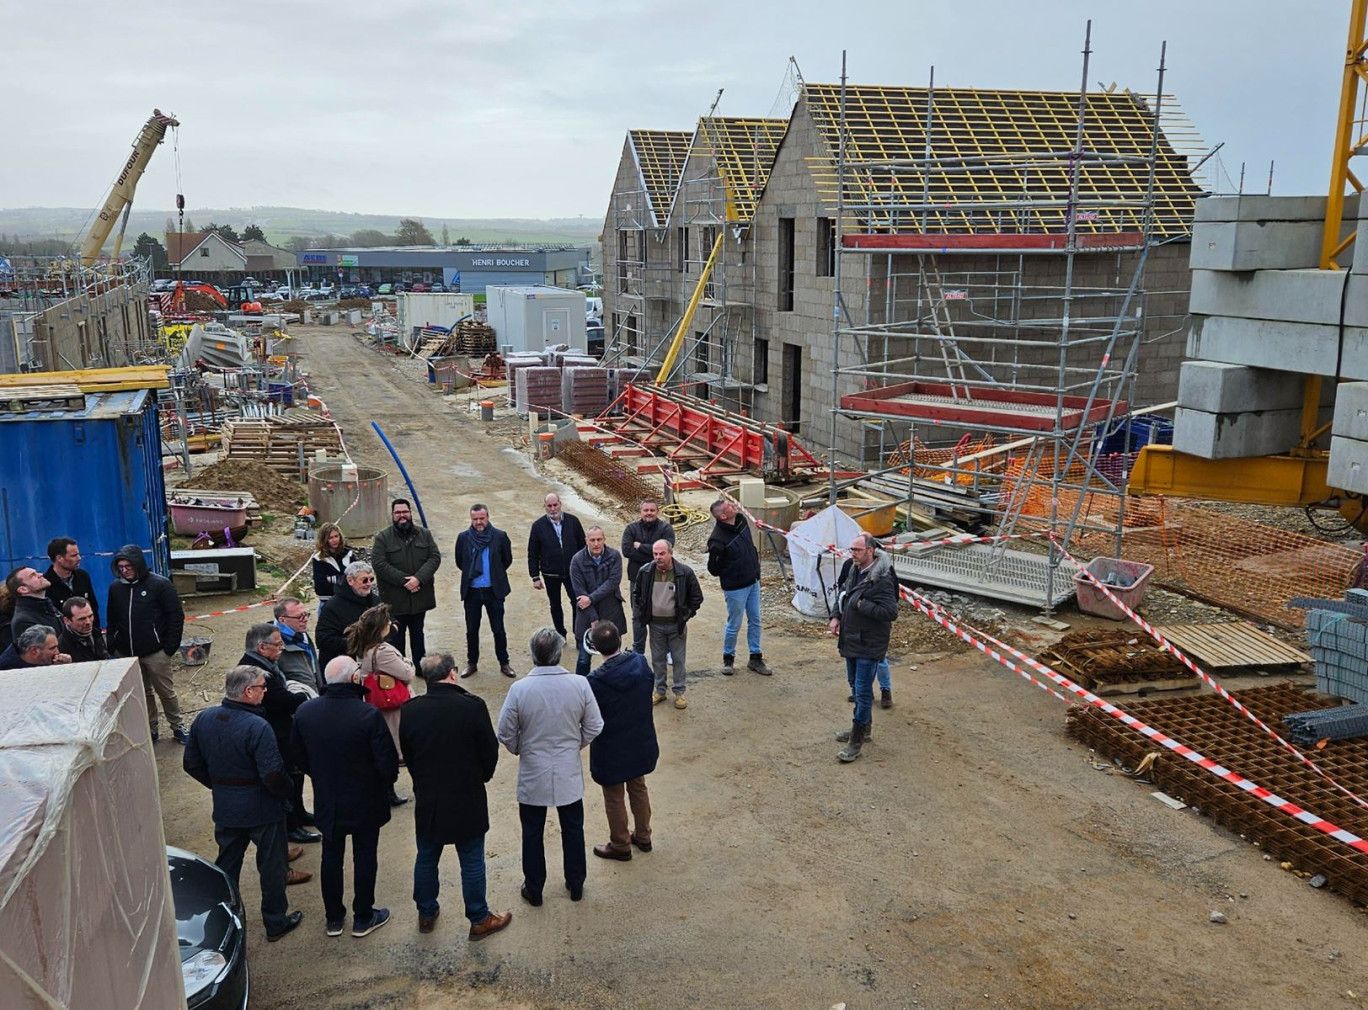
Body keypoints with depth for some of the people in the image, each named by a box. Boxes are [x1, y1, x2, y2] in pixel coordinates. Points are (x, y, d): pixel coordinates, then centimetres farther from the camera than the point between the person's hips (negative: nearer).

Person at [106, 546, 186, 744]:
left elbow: (176, 616, -7)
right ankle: (150, 729, 25)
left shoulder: (160, 584, -9)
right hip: (126, 653, 4)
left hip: (155, 652, -4)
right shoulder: (115, 588, 4)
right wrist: (112, 647, 5)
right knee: (142, 692, 14)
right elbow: (111, 620, 13)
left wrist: (170, 646, -11)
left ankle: (177, 727, 19)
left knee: (166, 691, 5)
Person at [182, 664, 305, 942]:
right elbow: (273, 776, -27)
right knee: (272, 866, 13)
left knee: (227, 866, 22)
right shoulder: (257, 727, -27)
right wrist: (286, 792, -7)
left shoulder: (203, 719, -6)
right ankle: (276, 921, 26)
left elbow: (191, 765, 5)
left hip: (225, 809, 6)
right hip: (263, 810, -5)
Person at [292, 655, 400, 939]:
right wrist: (386, 782, 1)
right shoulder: (368, 715, -27)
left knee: (331, 857, 18)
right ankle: (363, 918, 27)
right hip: (365, 802, -4)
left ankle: (334, 918, 32)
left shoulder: (305, 711, -11)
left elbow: (298, 755, 4)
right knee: (365, 857, 13)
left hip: (327, 801, 4)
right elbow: (387, 761, -21)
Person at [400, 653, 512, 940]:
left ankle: (426, 914, 37)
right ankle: (479, 919, 25)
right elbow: (490, 752, -9)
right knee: (472, 862, 12)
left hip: (427, 801, 3)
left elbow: (406, 755, 3)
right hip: (467, 800, -3)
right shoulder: (473, 707, -20)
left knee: (426, 859, 21)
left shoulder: (409, 711, -10)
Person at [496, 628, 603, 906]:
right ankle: (576, 885, 36)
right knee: (573, 830, 20)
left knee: (532, 833, 18)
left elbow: (506, 734, -11)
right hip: (569, 774, 1)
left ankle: (534, 890, 32)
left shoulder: (519, 689, -21)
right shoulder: (579, 684, -17)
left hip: (532, 776, -1)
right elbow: (594, 728, -7)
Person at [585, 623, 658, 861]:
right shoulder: (640, 663, -16)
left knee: (614, 799, 16)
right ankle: (643, 836, 42)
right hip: (640, 744, 5)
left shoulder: (596, 681, -30)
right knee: (638, 789, 26)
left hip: (611, 752, -5)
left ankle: (620, 846, 33)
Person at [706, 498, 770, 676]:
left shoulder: (741, 521, -3)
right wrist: (729, 574, -3)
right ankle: (728, 658, 26)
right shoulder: (718, 539, -26)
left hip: (753, 583, 7)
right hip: (735, 588, -7)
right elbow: (713, 568, -16)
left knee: (755, 621, 14)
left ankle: (755, 658, 27)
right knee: (734, 625, 6)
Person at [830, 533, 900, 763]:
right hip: (851, 639, 9)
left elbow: (891, 612, -29)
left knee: (862, 691, -2)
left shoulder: (882, 580, -24)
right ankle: (863, 728, 37)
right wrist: (836, 617, 4)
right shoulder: (852, 568, 3)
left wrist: (861, 605, -24)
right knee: (856, 686, 21)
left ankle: (857, 740, 6)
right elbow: (842, 593, 19)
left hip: (869, 643, -9)